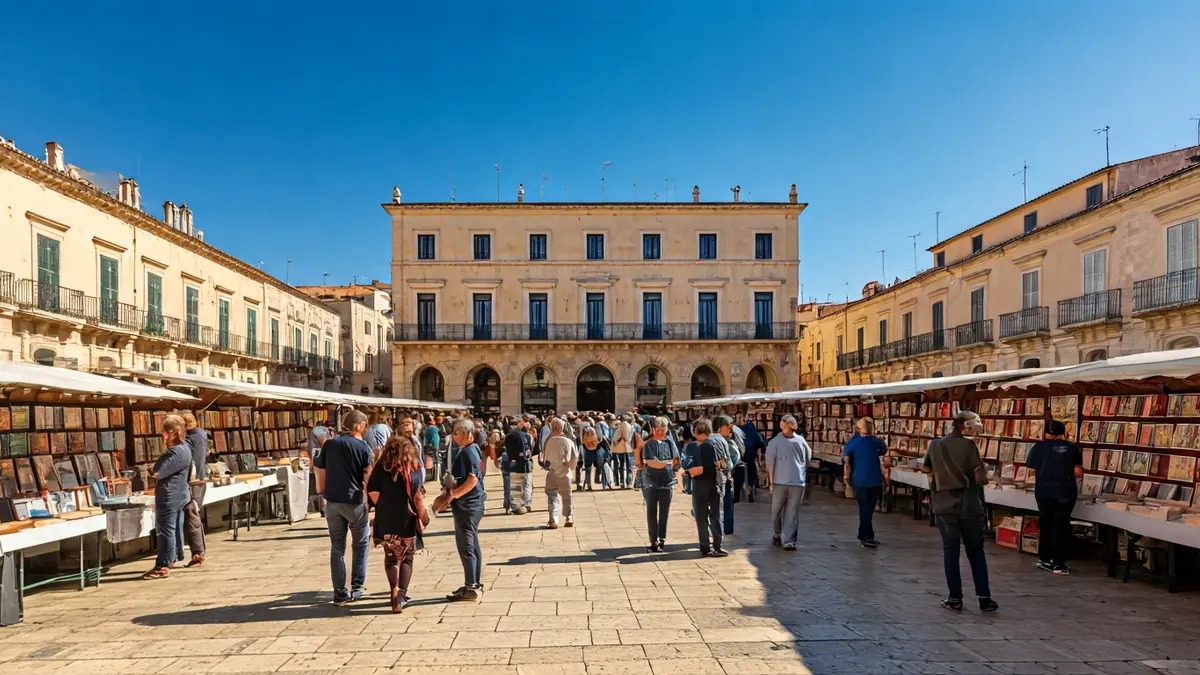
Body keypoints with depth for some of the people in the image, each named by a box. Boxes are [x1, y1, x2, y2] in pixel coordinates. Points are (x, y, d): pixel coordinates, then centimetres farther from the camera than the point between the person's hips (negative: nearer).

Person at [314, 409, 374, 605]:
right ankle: (356, 588, 13)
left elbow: (321, 474, 8)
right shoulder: (363, 448, -6)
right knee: (360, 544, 15)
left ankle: (340, 593, 11)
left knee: (337, 547, 10)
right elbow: (368, 479, -8)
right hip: (355, 502, -3)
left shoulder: (329, 444, 4)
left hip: (332, 502, 3)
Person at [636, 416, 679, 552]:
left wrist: (676, 464, -14)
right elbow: (651, 462, -15)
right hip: (651, 483, -3)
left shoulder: (670, 443, 6)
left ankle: (662, 539, 20)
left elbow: (676, 463, 7)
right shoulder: (649, 444, -5)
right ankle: (654, 541, 9)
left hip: (667, 483, 3)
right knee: (652, 513, 3)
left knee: (664, 513, 9)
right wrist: (668, 462, -11)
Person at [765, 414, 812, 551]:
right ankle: (778, 534, 32)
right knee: (777, 510, 9)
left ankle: (789, 540, 3)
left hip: (798, 482, 1)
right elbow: (770, 463, -2)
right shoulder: (775, 442, -2)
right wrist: (771, 482, -5)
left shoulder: (801, 441, 3)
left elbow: (808, 458, 17)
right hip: (779, 482, -1)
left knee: (792, 513, 0)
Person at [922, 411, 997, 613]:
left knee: (950, 551, 7)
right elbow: (981, 479, -16)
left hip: (944, 505, 2)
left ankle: (955, 598, 8)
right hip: (969, 506, -2)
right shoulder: (969, 445, -12)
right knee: (976, 551, 10)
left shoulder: (936, 444, 0)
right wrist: (984, 472, 5)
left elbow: (926, 469, 15)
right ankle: (984, 598, 13)